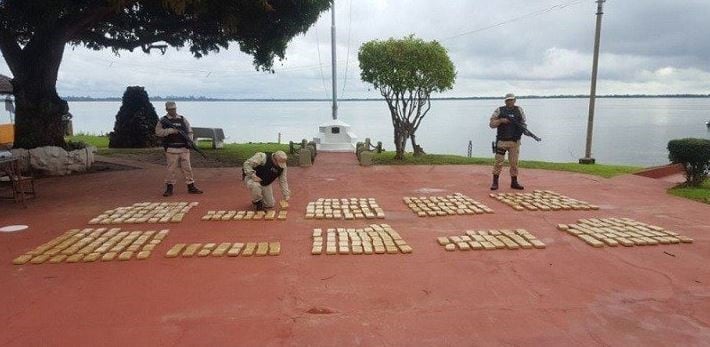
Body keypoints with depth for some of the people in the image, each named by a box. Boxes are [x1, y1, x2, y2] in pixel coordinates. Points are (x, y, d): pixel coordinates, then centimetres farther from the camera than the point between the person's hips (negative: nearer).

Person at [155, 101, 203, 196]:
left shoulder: (182, 119, 13)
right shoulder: (163, 120, 3)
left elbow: (190, 131, 16)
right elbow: (158, 131, -9)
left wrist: (189, 140, -2)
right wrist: (171, 130, -18)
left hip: (184, 148, 3)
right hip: (171, 149, -3)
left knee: (187, 168, 5)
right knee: (171, 169, -1)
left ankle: (191, 187, 10)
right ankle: (169, 188, 9)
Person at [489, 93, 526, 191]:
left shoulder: (519, 110, 11)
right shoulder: (499, 110, 3)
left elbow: (523, 123, 14)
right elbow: (491, 124, 2)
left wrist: (523, 128, -8)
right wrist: (501, 120, -14)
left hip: (515, 141, 2)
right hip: (502, 141, -2)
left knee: (514, 162, 7)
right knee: (498, 162, -4)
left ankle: (514, 182, 17)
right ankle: (495, 182, 3)